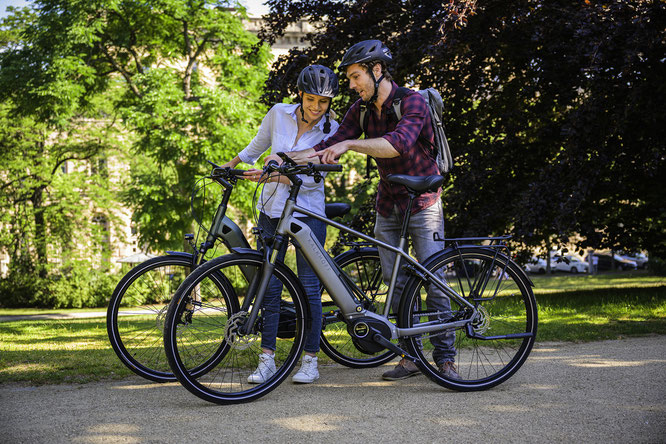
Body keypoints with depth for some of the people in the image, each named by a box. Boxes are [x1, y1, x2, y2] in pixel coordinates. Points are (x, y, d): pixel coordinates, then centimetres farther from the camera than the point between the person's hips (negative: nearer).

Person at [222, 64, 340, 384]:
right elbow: (257, 146, 19)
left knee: (309, 286, -2)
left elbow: (310, 176, -15)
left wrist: (270, 175, -28)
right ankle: (267, 359, 10)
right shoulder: (279, 114, 0)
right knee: (269, 284, 3)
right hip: (272, 210, 3)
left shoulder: (330, 130, -6)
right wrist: (228, 166, 26)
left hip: (308, 213, -2)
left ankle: (310, 361, 9)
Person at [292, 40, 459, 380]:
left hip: (422, 202, -6)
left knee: (435, 281, -7)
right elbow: (329, 147, -3)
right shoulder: (361, 109, 2)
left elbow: (399, 143, -36)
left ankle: (445, 358, 1)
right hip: (388, 204, 6)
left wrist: (350, 143, -42)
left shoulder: (412, 102, -18)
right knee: (396, 282, 5)